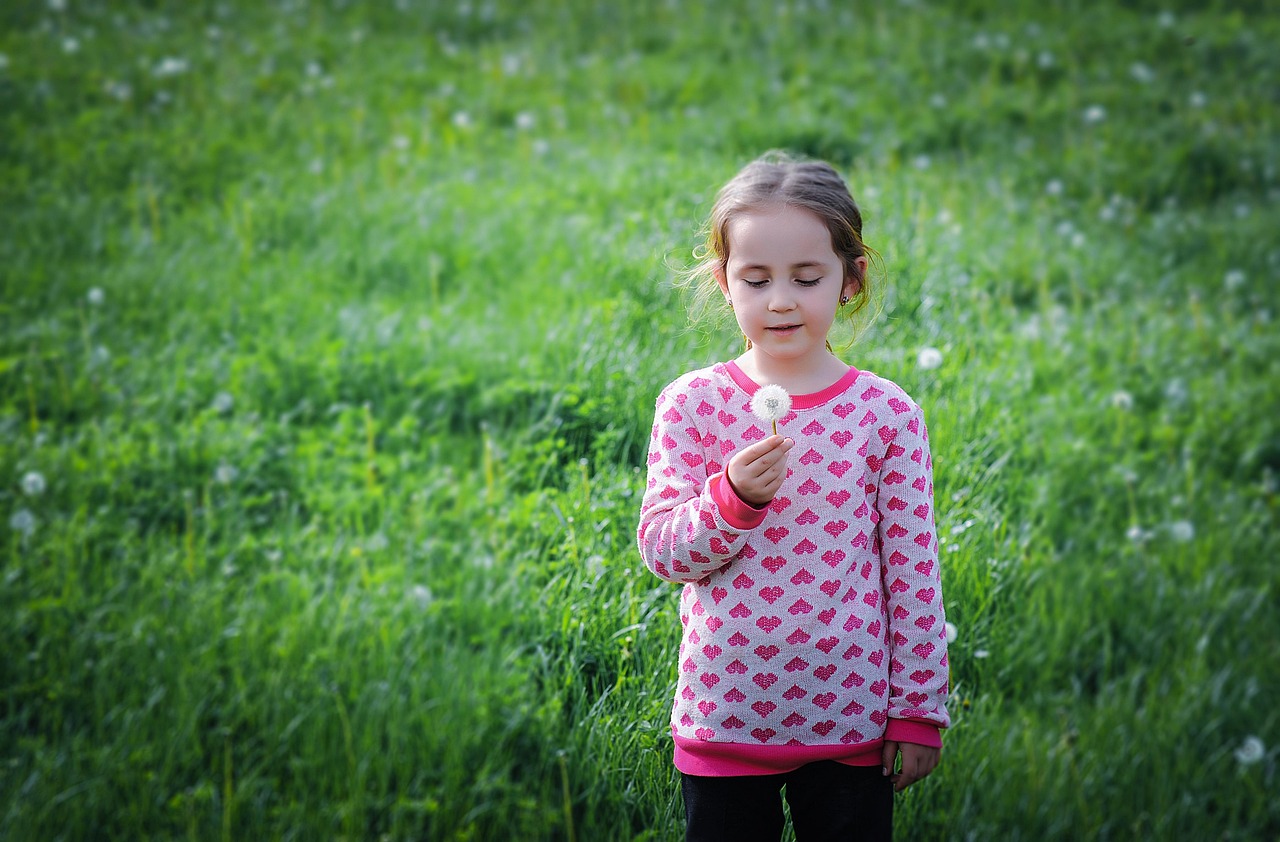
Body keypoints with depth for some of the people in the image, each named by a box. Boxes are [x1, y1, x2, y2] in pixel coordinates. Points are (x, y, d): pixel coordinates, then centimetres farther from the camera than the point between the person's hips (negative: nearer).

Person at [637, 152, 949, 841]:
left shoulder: (887, 413, -3)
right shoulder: (692, 404, -3)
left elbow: (914, 570, 1)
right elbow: (660, 550, -4)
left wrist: (919, 709, 1)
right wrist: (732, 498, -22)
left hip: (852, 722, 0)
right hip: (724, 718, 0)